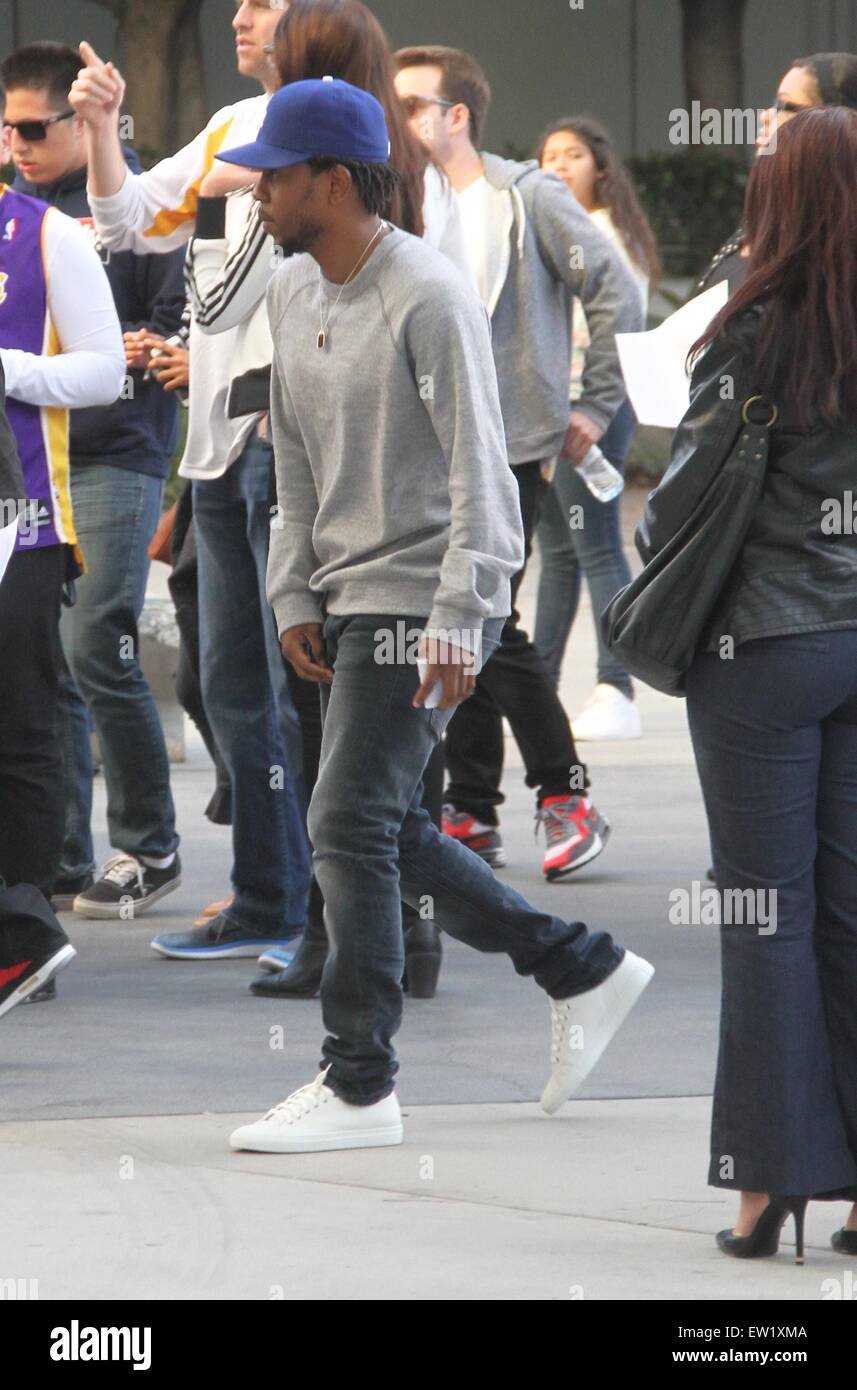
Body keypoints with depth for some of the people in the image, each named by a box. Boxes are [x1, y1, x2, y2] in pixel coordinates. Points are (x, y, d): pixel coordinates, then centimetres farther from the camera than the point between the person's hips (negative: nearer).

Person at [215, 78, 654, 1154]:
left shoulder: (428, 299, -15)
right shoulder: (292, 295, 10)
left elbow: (478, 470, -17)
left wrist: (456, 618, -22)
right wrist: (294, 594, 11)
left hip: (422, 604, -9)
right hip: (347, 602, 9)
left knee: (350, 825, -12)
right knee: (385, 833, 10)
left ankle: (359, 1086, -6)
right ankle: (583, 972, 23)